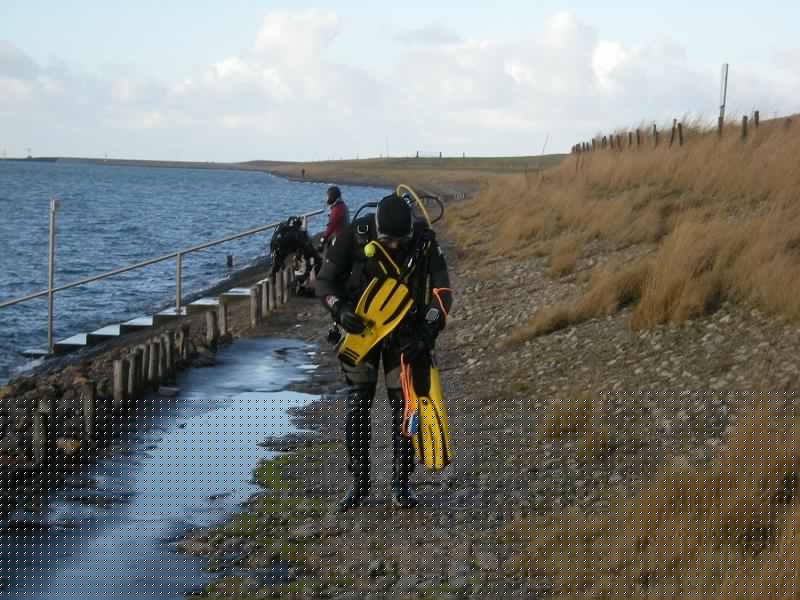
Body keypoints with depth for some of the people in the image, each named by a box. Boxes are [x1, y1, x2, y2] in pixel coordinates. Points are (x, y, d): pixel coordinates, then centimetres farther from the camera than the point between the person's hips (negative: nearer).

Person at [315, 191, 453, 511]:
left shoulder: (424, 240, -19)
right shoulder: (354, 236, -21)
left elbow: (442, 290, -14)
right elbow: (325, 281, -11)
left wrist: (428, 330, -27)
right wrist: (341, 310, -29)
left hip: (404, 333, 0)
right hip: (362, 328, 0)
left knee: (403, 406, -2)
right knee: (357, 406, -4)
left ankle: (401, 484, 8)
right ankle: (359, 482, 6)